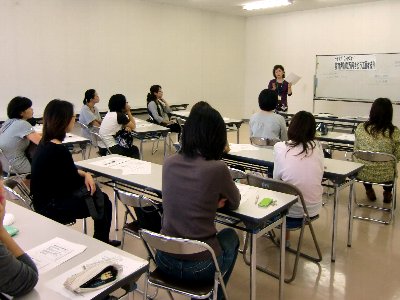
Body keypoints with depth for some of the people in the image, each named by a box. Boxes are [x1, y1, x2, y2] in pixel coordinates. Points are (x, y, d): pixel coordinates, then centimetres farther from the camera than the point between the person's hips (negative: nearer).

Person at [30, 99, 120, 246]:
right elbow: (73, 183, -16)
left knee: (102, 197, 12)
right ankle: (101, 242, 28)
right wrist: (86, 175, 4)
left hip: (46, 199, 8)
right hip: (52, 207, -8)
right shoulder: (59, 150, -28)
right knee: (103, 202, 6)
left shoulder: (45, 143, 1)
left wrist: (85, 174, -7)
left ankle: (101, 240, 26)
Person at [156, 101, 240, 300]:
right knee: (230, 236, 28)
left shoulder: (169, 163, -4)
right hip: (199, 265, -4)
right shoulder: (217, 168, -18)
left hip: (165, 259, 4)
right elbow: (234, 203, 3)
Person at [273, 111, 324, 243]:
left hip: (292, 213, -3)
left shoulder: (280, 147, -12)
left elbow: (276, 178, -3)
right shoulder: (317, 147, -5)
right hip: (313, 210, 4)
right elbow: (320, 172, 6)